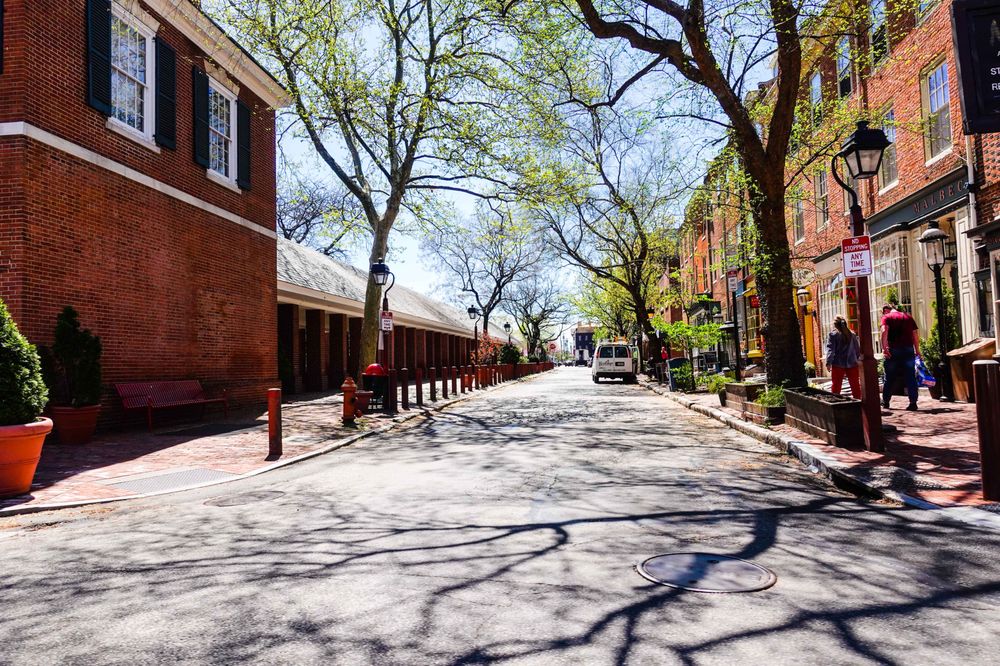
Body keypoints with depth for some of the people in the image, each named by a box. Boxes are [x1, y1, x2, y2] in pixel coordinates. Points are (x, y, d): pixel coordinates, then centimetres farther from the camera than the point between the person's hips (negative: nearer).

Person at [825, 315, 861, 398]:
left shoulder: (833, 334, -5)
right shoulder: (852, 334, 9)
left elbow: (830, 349, -12)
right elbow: (858, 349, 14)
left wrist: (828, 363, -13)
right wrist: (856, 359, 23)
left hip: (838, 364, -3)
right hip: (852, 364, 3)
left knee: (836, 386, 2)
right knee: (855, 386, 10)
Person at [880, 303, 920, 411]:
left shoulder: (886, 317, 3)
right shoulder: (908, 317, 15)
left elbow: (884, 331, -15)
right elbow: (916, 334, 11)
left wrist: (884, 348, -19)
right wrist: (917, 350, 15)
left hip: (893, 350, -3)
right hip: (909, 349, 3)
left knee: (890, 377, 8)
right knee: (911, 377, 4)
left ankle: (885, 401, 19)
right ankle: (913, 403, 0)